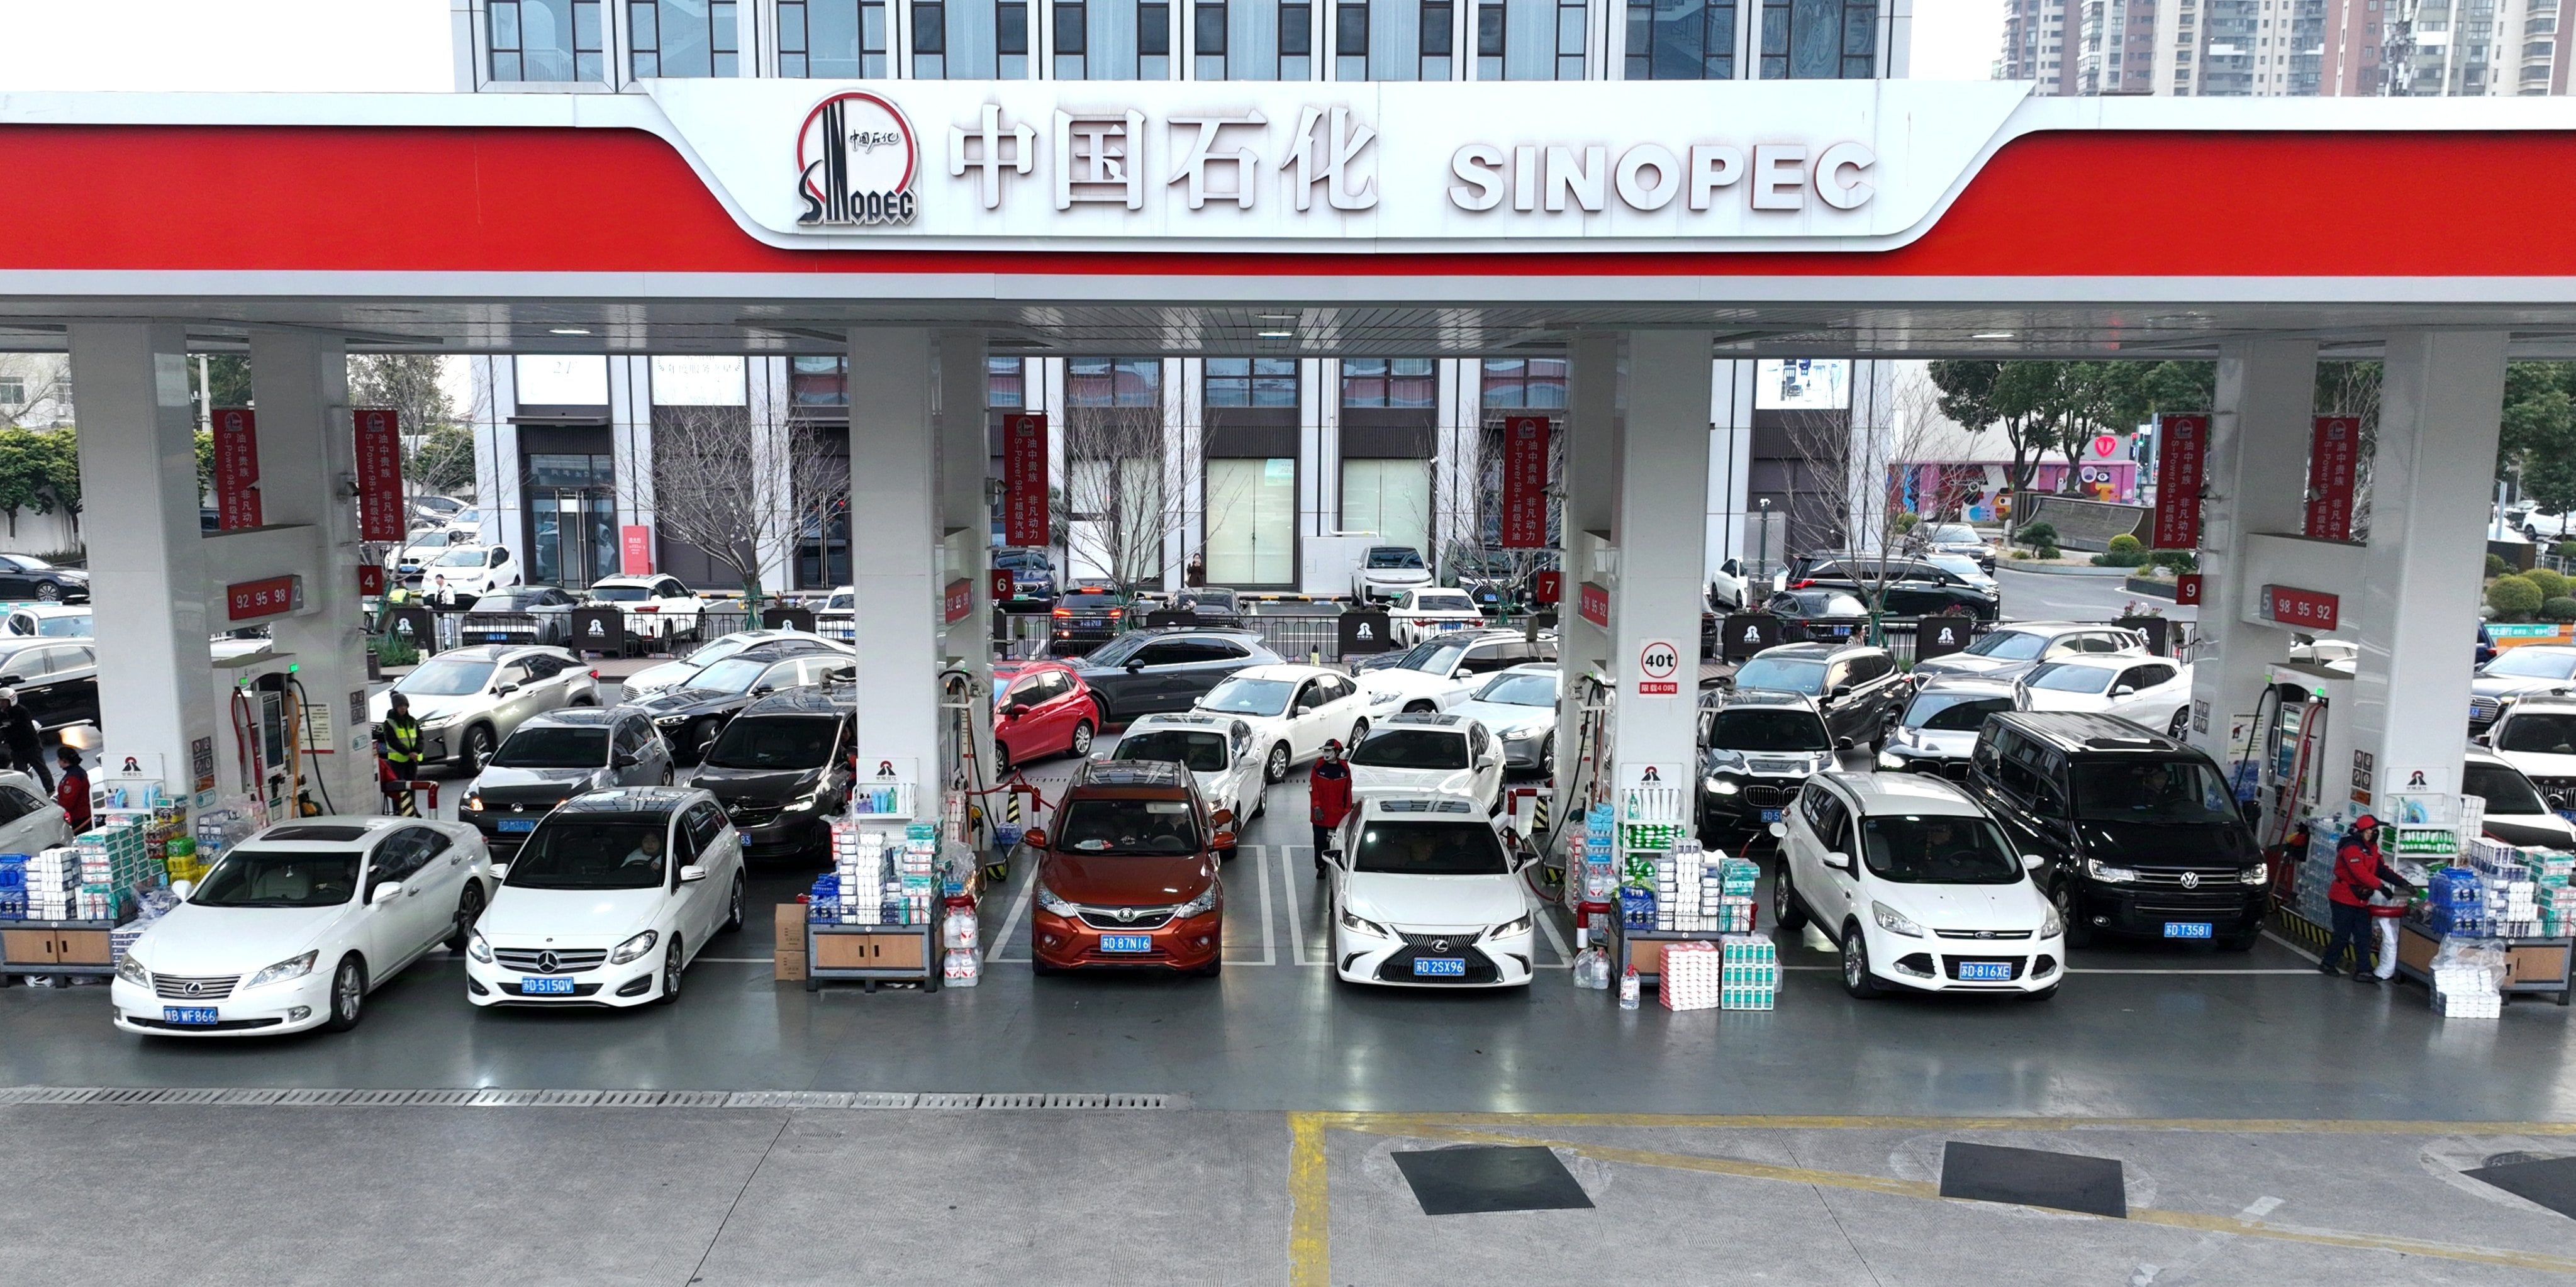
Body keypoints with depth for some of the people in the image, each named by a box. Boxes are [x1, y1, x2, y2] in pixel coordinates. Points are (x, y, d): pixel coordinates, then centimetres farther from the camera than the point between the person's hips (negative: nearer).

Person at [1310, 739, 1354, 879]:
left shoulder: (1344, 769, 0)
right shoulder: (1319, 767, -3)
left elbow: (1348, 792, 5)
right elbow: (1313, 789, -3)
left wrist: (1347, 812, 4)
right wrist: (1316, 807, -12)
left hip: (1338, 815, 0)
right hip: (1321, 814, 0)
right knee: (1320, 842, 6)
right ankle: (1321, 868, 17)